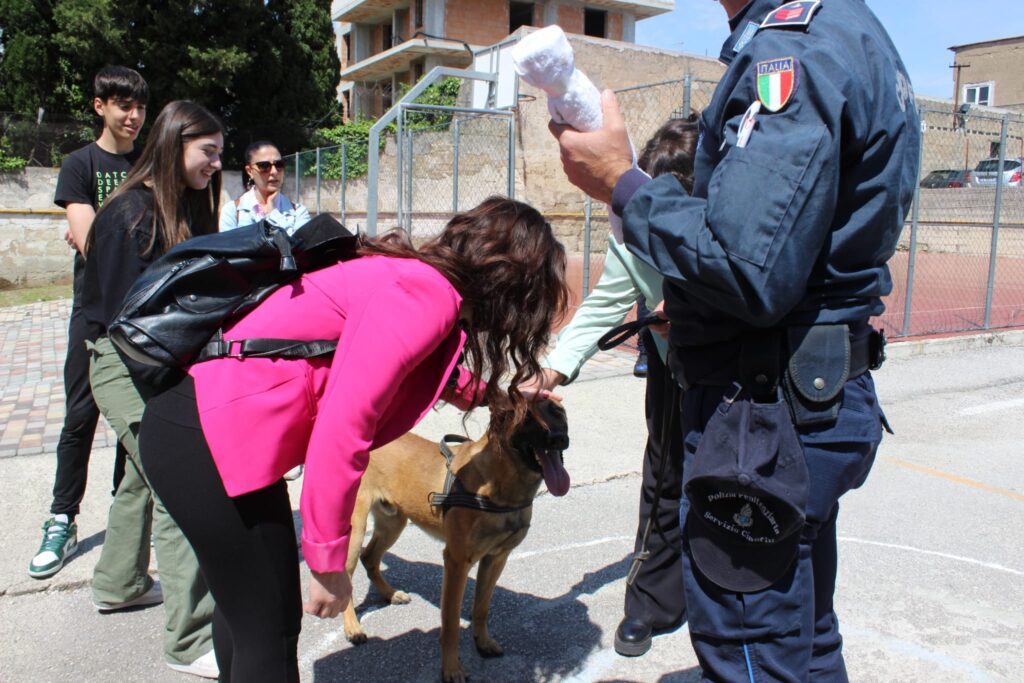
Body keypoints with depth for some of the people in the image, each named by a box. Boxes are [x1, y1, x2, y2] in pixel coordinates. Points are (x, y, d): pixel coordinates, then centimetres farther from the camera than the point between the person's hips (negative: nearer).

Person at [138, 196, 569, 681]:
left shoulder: (426, 282, 11)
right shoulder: (428, 294, -17)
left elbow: (436, 376, 33)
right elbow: (342, 429, -23)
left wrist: (502, 397, 42)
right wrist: (328, 561, -15)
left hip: (212, 423, 9)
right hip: (207, 436, -9)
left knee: (245, 603, 24)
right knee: (269, 630, 4)